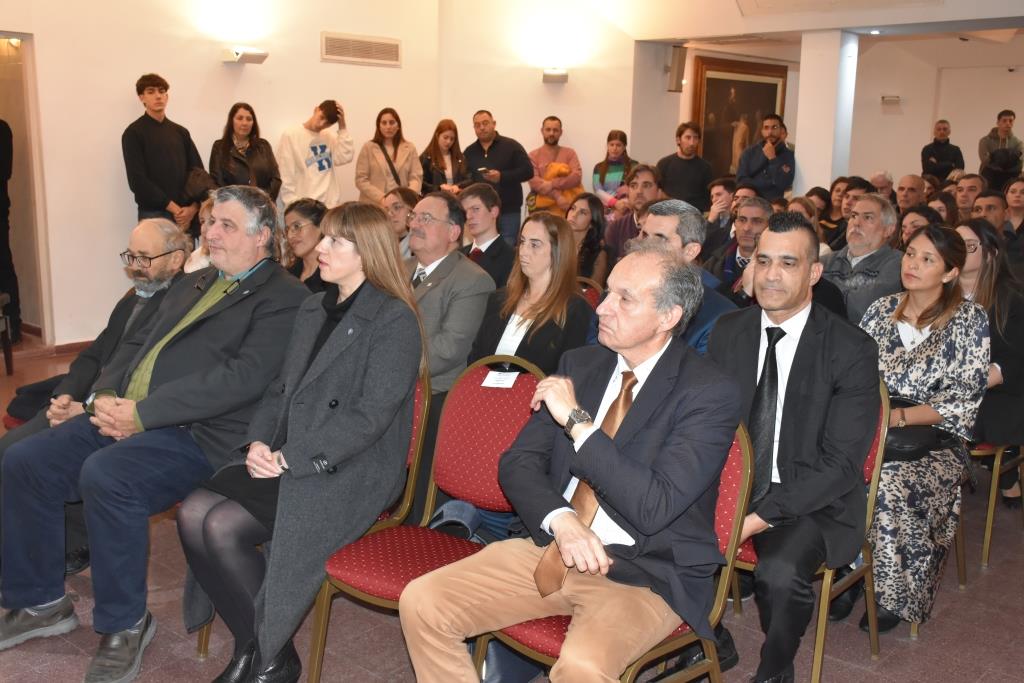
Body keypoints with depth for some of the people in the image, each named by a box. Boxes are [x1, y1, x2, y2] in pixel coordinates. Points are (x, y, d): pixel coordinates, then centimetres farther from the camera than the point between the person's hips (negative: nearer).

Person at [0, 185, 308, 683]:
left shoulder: (284, 298, -6)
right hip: (126, 415, 9)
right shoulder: (191, 285, 23)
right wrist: (106, 396, 1)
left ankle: (124, 624, -10)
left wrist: (142, 414, -19)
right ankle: (40, 602, 17)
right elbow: (135, 345, 23)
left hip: (195, 434, -8)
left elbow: (244, 376, -19)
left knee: (105, 475, -32)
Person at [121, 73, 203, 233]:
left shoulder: (181, 132, 15)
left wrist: (193, 208, -8)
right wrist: (173, 208, -13)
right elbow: (137, 180, -8)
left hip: (186, 214, 4)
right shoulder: (134, 133, 1)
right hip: (154, 214, -4)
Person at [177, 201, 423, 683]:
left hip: (351, 471, -8)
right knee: (193, 513, -14)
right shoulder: (312, 309, 18)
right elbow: (282, 388, 19)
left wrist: (291, 458, -18)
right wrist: (259, 441, -1)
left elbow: (371, 413, -16)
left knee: (224, 526, -23)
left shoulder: (393, 319, -8)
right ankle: (252, 644, 0)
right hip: (285, 460, 8)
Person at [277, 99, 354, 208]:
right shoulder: (290, 136, -1)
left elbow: (345, 157, -4)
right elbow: (286, 176, -5)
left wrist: (342, 127, -4)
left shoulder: (331, 137, 14)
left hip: (331, 204, 5)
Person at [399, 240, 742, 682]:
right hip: (552, 547, 6)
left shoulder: (711, 394, -11)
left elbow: (654, 508, -22)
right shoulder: (579, 365, 7)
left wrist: (577, 420, -20)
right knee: (420, 603, -9)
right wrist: (560, 520, -17)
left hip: (647, 574, -5)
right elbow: (517, 462, 4)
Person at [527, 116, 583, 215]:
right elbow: (534, 181, -8)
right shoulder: (533, 155, 6)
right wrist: (557, 196, -19)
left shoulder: (569, 153, 11)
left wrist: (552, 184, -17)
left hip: (566, 206, 1)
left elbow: (577, 176, -4)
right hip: (541, 207, -1)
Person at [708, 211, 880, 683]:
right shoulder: (727, 332, 4)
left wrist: (760, 517, -22)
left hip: (813, 502, -3)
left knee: (780, 573, -32)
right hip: (733, 486, 4)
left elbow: (840, 463, -13)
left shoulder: (852, 351, -9)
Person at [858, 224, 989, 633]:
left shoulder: (970, 319, -2)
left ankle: (895, 596, -14)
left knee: (890, 481, -34)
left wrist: (900, 416, -19)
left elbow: (965, 400, -8)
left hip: (937, 438, -3)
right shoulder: (882, 309, 10)